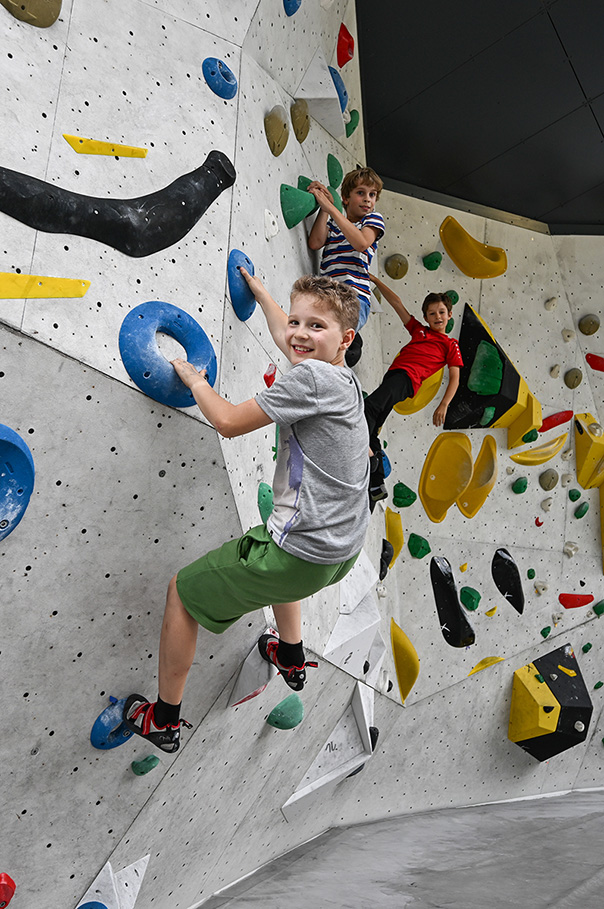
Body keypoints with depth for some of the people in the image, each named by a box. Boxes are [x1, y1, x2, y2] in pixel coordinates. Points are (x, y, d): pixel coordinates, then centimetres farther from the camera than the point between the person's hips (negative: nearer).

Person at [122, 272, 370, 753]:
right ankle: (292, 659, 58)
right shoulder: (346, 379, 6)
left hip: (302, 555, -9)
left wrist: (195, 380, 3)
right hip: (343, 550, 9)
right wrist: (258, 289, 40)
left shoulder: (313, 376, -21)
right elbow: (283, 336, 25)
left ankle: (164, 720, 28)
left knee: (183, 589, 9)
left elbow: (228, 421, -16)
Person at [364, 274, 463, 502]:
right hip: (393, 376, 6)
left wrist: (443, 406, -5)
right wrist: (375, 280, 27)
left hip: (406, 379, -6)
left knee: (369, 406, -32)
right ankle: (376, 485, 2)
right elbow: (397, 303, 27)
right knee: (371, 427, -1)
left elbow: (454, 378, 8)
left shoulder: (450, 345, 14)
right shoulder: (419, 330, 27)